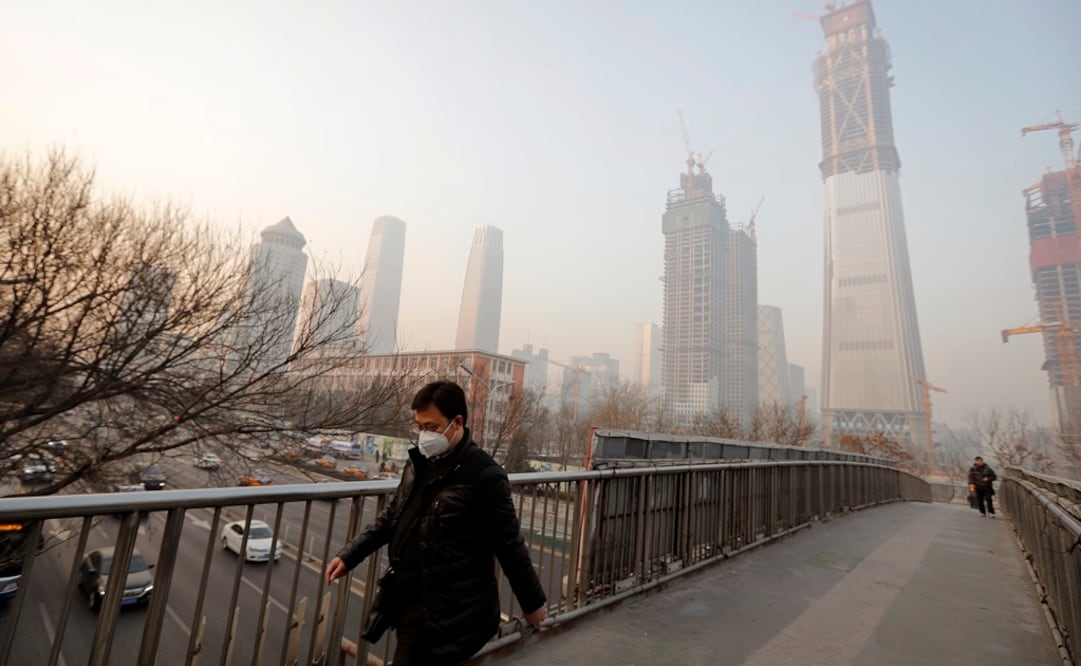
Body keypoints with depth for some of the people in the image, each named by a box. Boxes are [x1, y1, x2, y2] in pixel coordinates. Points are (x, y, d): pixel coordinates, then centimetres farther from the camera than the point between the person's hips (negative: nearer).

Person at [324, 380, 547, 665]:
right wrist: (349, 556, 9)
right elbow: (390, 517, 14)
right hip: (409, 600, 7)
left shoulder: (483, 475, -21)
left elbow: (510, 546, -14)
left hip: (448, 613, -7)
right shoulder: (419, 462, 2)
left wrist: (533, 602, -4)